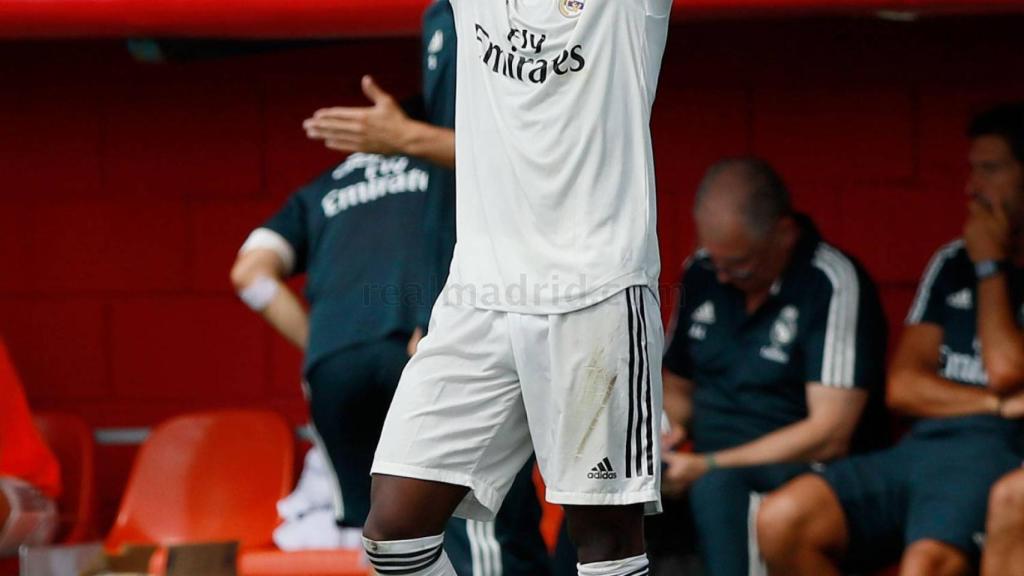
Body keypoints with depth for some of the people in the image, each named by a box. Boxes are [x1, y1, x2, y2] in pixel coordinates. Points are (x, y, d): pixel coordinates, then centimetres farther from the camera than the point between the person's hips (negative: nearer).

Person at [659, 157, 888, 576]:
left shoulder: (834, 285, -11)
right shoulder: (701, 274, 10)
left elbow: (829, 435, -17)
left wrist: (709, 466, -19)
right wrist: (670, 425, 0)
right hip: (702, 469, 6)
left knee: (716, 488, -38)